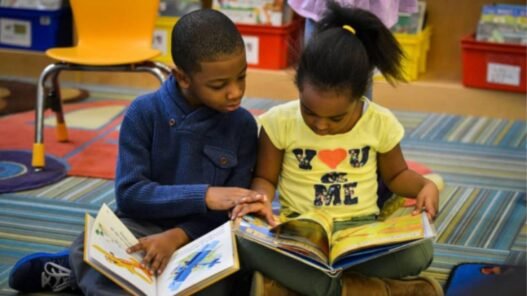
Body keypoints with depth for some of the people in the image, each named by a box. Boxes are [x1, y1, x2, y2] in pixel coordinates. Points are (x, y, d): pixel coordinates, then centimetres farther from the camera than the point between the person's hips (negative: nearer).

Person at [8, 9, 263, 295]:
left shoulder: (243, 125, -3)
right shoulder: (144, 113, -7)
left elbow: (233, 210, -4)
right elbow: (129, 194, -12)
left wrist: (177, 236, -22)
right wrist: (203, 196, -25)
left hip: (201, 238, 3)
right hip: (141, 227, -3)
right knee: (89, 248, -36)